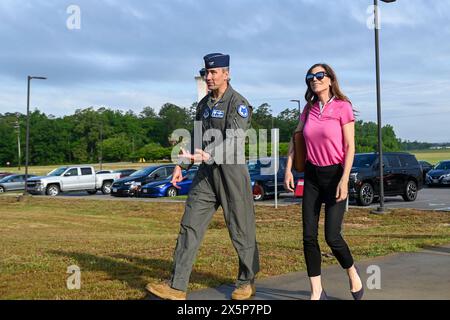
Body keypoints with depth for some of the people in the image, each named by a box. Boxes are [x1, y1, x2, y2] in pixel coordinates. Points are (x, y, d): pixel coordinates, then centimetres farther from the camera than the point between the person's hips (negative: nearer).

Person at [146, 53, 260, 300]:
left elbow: (232, 141, -21)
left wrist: (208, 156, -35)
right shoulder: (203, 104, 15)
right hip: (206, 172, 7)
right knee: (190, 226, 0)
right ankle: (177, 287, 2)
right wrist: (181, 165, 15)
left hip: (231, 170, -6)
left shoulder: (239, 104, -8)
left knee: (241, 229, 4)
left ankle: (247, 283, 23)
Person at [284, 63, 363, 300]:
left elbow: (349, 147, -10)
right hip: (312, 176, 5)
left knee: (332, 236, -8)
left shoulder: (342, 107, -8)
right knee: (309, 236, 0)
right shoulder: (309, 109, 7)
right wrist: (288, 170, 6)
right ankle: (316, 292, 10)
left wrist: (344, 180, -18)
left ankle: (353, 275, 22)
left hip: (335, 174, -5)